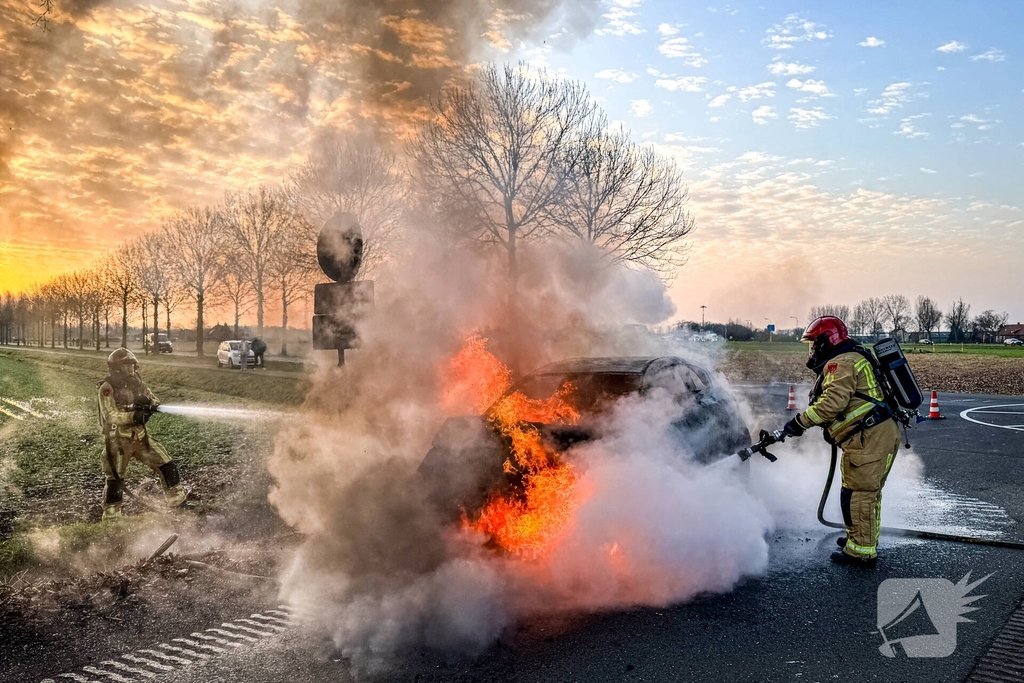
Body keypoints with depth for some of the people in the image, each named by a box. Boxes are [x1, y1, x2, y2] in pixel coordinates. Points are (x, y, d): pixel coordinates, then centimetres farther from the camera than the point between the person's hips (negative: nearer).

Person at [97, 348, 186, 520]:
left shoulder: (136, 383, 6)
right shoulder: (107, 389, -11)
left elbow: (155, 401, 5)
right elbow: (111, 416, -19)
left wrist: (148, 404, -19)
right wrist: (134, 415, -31)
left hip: (140, 436, 5)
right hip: (118, 439, -5)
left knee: (167, 465, 4)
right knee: (115, 479, -1)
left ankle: (178, 502, 17)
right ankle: (110, 516, 15)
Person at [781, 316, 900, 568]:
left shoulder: (841, 363, -11)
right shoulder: (854, 359, 23)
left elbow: (832, 402, -24)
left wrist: (800, 422, -17)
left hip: (868, 437, -11)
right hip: (884, 433, 11)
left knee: (858, 494, -5)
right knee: (869, 492, 21)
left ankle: (861, 552, 2)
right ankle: (866, 539, 34)